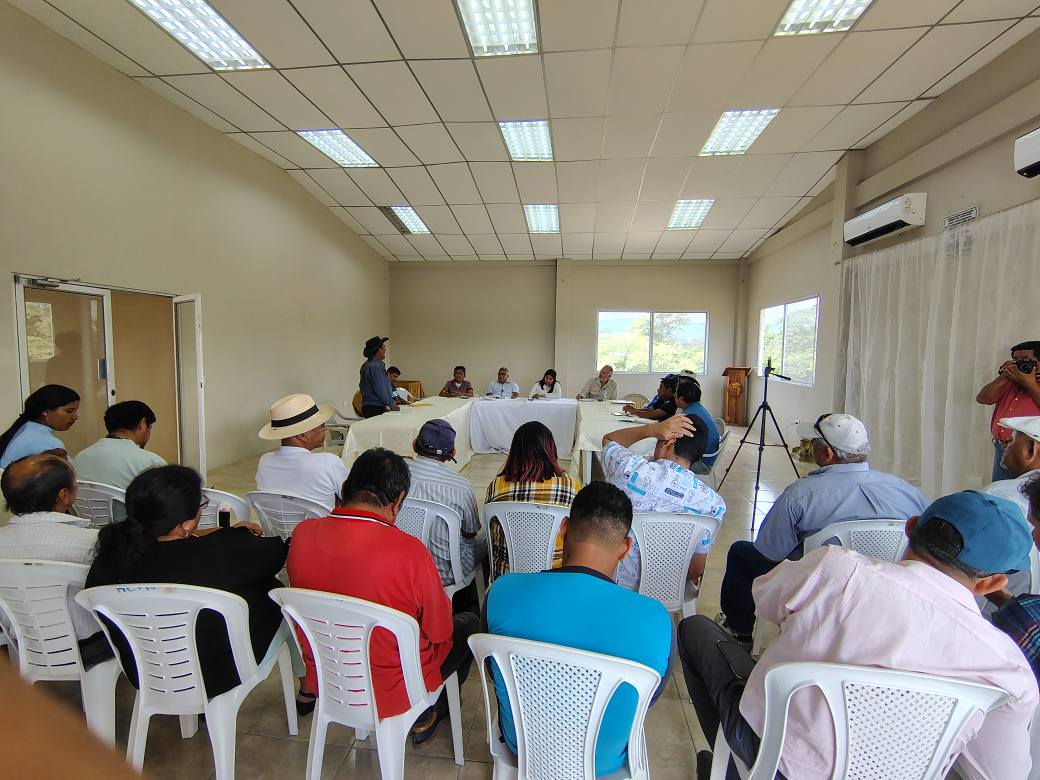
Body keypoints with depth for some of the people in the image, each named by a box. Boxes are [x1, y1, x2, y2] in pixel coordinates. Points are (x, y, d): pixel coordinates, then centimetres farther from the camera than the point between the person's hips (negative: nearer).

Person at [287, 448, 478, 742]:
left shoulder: (303, 533, -17)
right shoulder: (408, 550, -31)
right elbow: (440, 631, -15)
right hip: (391, 693, -5)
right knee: (469, 623, 17)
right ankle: (425, 714, 25)